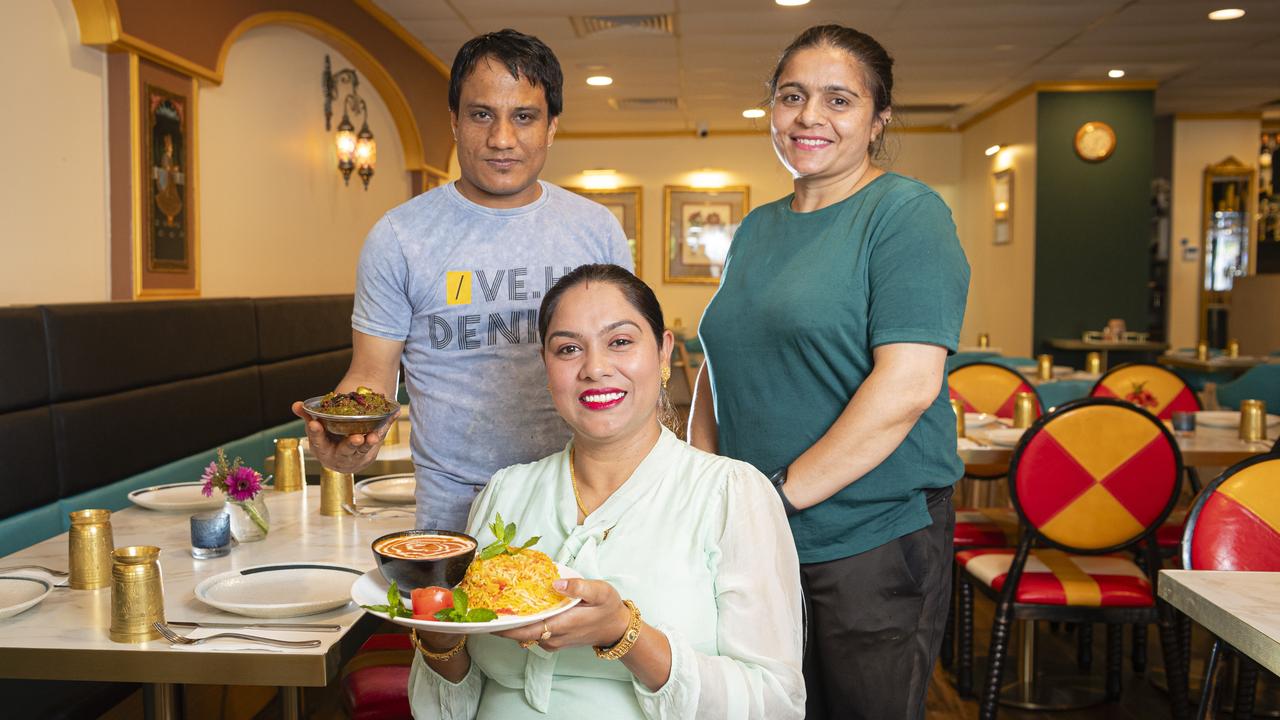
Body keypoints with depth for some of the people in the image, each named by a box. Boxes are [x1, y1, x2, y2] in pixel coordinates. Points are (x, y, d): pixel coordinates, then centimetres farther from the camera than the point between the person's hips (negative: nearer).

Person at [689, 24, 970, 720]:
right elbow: (719, 369, 18)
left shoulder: (906, 213, -8)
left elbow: (907, 385, -18)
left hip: (873, 540, -6)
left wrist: (780, 492, -17)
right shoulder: (755, 229, 13)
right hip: (753, 545, 6)